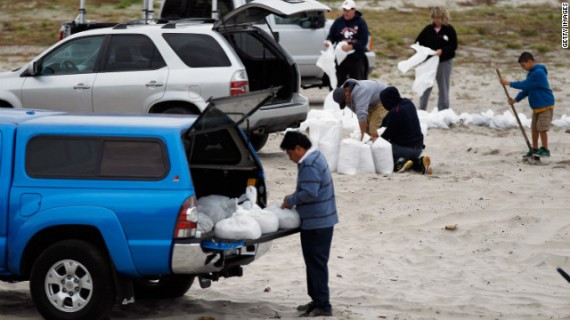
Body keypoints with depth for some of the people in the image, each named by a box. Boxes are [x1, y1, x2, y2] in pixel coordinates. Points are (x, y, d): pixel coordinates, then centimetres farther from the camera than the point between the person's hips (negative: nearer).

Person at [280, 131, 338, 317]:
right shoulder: (315, 156, 13)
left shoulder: (309, 165, -20)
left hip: (317, 222, -11)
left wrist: (290, 201, -13)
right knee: (314, 262, 17)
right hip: (320, 220, 11)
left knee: (316, 263, -7)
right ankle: (317, 300, 25)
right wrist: (294, 197, 10)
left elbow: (309, 193, -27)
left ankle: (322, 305, -6)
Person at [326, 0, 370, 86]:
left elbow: (364, 41, -9)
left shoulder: (360, 22, 0)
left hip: (356, 59, -2)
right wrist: (328, 42, -16)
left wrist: (351, 47, -23)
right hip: (341, 59, 2)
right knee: (339, 82, 6)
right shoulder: (338, 22, 8)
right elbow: (331, 36, 9)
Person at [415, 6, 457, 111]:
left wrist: (442, 51, -24)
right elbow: (418, 42, 6)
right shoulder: (428, 29, 1)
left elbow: (453, 46, -10)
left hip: (444, 62, -2)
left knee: (443, 87, 9)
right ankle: (421, 110, 13)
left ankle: (443, 111, 19)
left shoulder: (449, 30, -6)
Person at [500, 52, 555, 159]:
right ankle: (534, 149, 18)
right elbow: (526, 89, 12)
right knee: (534, 128, 10)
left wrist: (509, 83, -14)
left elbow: (525, 85, -21)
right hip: (537, 106, 9)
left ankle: (545, 150, 0)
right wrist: (515, 100, 0)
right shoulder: (531, 73, 11)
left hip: (545, 105, -9)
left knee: (542, 128, -9)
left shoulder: (538, 73, -20)